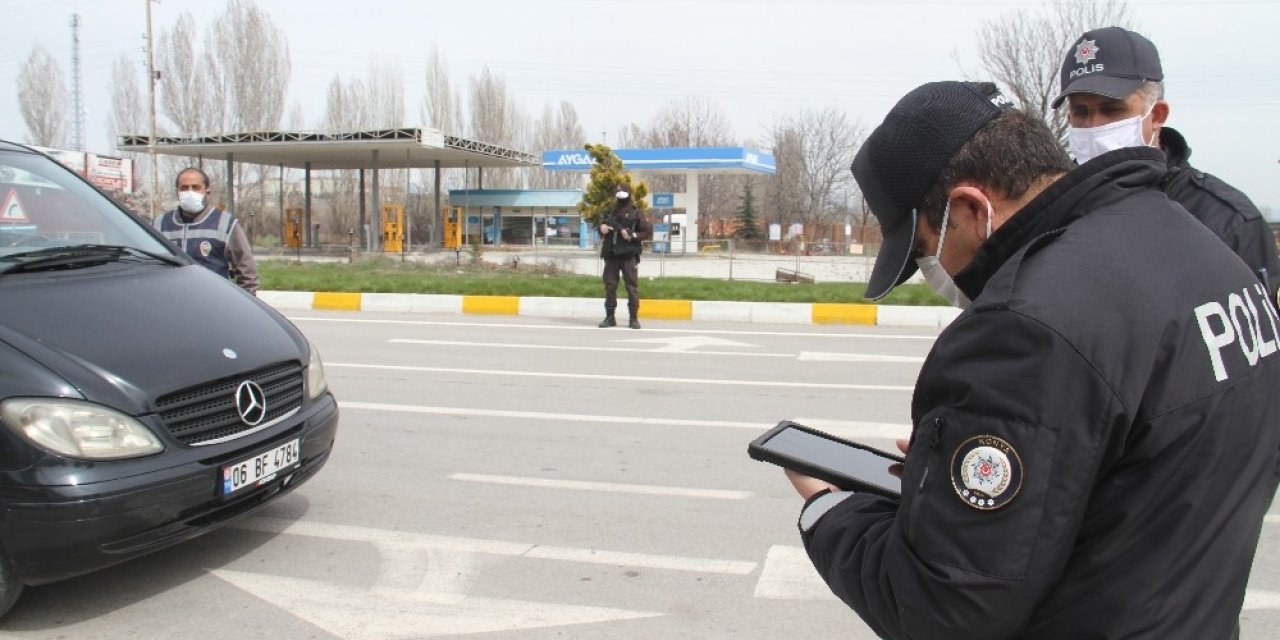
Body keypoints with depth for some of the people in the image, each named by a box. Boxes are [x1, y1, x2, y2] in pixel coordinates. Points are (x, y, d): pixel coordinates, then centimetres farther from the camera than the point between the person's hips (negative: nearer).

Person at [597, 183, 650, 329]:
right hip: (611, 255, 4)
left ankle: (634, 318, -1)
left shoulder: (636, 213, 3)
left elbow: (648, 232, -1)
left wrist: (632, 236, -14)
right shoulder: (610, 212, 16)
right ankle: (609, 317, 10)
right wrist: (602, 227, 6)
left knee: (631, 286, -6)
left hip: (629, 255, -4)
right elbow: (603, 225, 30)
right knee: (610, 285, 4)